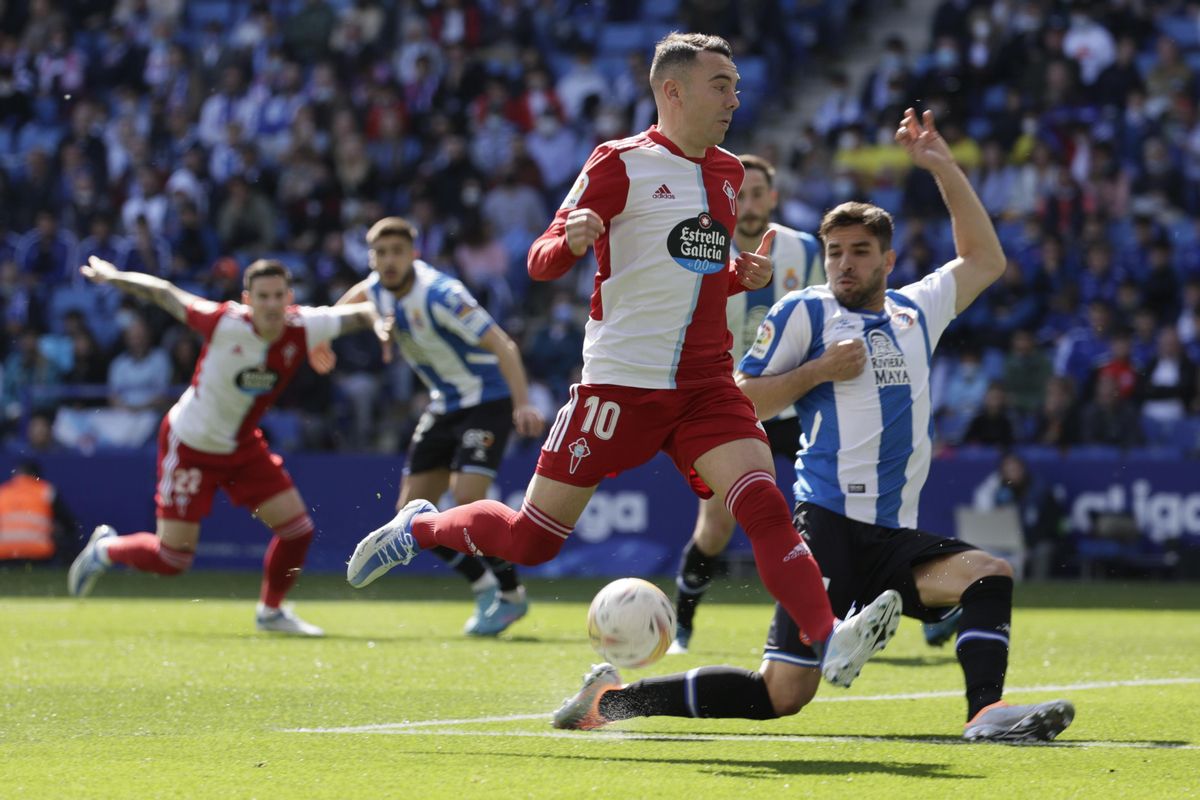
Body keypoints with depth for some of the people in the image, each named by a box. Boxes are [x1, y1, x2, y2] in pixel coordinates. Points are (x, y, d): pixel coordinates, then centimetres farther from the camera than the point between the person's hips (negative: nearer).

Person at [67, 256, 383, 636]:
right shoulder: (224, 323, -29)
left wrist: (379, 321, -26)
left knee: (298, 528, -2)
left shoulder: (302, 328, -16)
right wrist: (112, 276, -8)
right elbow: (164, 294, -17)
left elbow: (356, 313, -5)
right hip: (190, 444, -5)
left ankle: (271, 611, 23)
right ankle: (105, 549, 29)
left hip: (242, 446, 5)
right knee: (171, 559, -3)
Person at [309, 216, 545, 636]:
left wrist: (523, 404, -41)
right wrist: (321, 337, 25)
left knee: (467, 498, -24)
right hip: (444, 404, 8)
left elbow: (502, 345, -30)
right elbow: (353, 299, 25)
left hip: (486, 399, -8)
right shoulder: (378, 288, -3)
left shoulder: (439, 294, -26)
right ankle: (484, 586, 16)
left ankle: (511, 596, -5)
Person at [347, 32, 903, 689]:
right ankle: (418, 527, 28)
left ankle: (831, 642, -30)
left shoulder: (727, 173, 14)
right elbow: (541, 263, -6)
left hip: (705, 382, 5)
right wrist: (570, 241, -29)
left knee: (764, 503, -18)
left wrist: (745, 275, 8)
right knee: (532, 539, 1)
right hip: (621, 379, -5)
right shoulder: (621, 163, -6)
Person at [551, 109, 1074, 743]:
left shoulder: (916, 312, 20)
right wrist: (821, 370, -8)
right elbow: (737, 402, 1)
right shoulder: (804, 313, 4)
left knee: (990, 574, -21)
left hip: (895, 537, 6)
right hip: (829, 525, -6)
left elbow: (984, 260, 31)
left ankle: (986, 714, -31)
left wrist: (944, 168, 23)